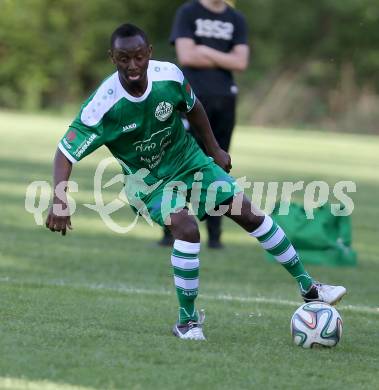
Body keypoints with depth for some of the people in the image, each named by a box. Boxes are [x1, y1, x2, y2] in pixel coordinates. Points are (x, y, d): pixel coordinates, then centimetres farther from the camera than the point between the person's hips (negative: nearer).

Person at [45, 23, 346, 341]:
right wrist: (59, 201, -38)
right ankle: (187, 320, -11)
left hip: (189, 160, 4)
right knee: (186, 227, -28)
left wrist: (214, 150, 11)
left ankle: (308, 287, 14)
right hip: (150, 180, -4)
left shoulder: (170, 76, -20)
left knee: (247, 212, 0)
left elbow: (193, 108, 3)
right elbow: (65, 153, -26)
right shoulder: (102, 105, -31)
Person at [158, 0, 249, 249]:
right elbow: (186, 56, -9)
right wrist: (223, 59, -3)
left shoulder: (236, 20, 13)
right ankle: (170, 232, -4)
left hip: (224, 100, 3)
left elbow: (241, 62, 1)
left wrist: (206, 52, -6)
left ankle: (214, 235, 6)